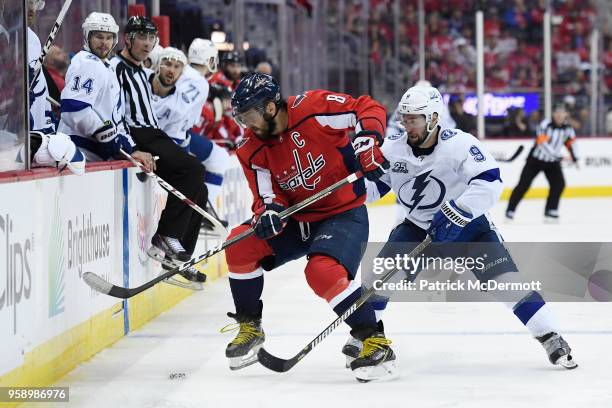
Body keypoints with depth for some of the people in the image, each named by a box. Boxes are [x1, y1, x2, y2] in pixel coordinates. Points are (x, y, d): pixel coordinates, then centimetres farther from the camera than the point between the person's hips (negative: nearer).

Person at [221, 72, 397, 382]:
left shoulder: (314, 108, -18)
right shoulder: (253, 152, -2)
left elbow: (369, 109, -12)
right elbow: (267, 196, -5)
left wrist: (368, 139, -30)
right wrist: (269, 211, -28)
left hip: (344, 213, -6)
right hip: (298, 218, 6)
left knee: (322, 272, -31)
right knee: (240, 245, -11)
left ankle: (376, 343, -21)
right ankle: (250, 327, 7)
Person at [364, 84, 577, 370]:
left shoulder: (459, 144, -24)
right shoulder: (393, 147, -8)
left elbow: (490, 182, -34)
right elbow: (373, 183, 5)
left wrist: (456, 212, -41)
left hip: (468, 225, -4)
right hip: (417, 227, 4)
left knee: (504, 279, -15)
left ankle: (552, 339, -5)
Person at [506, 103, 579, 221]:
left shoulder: (567, 128, -4)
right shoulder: (545, 125, -23)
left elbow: (571, 142, 9)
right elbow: (542, 142, -33)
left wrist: (575, 158, -1)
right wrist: (556, 155, -41)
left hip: (552, 162, 5)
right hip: (536, 159, -5)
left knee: (559, 184, -11)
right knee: (523, 184, -7)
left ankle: (550, 211, -1)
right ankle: (510, 210, 0)